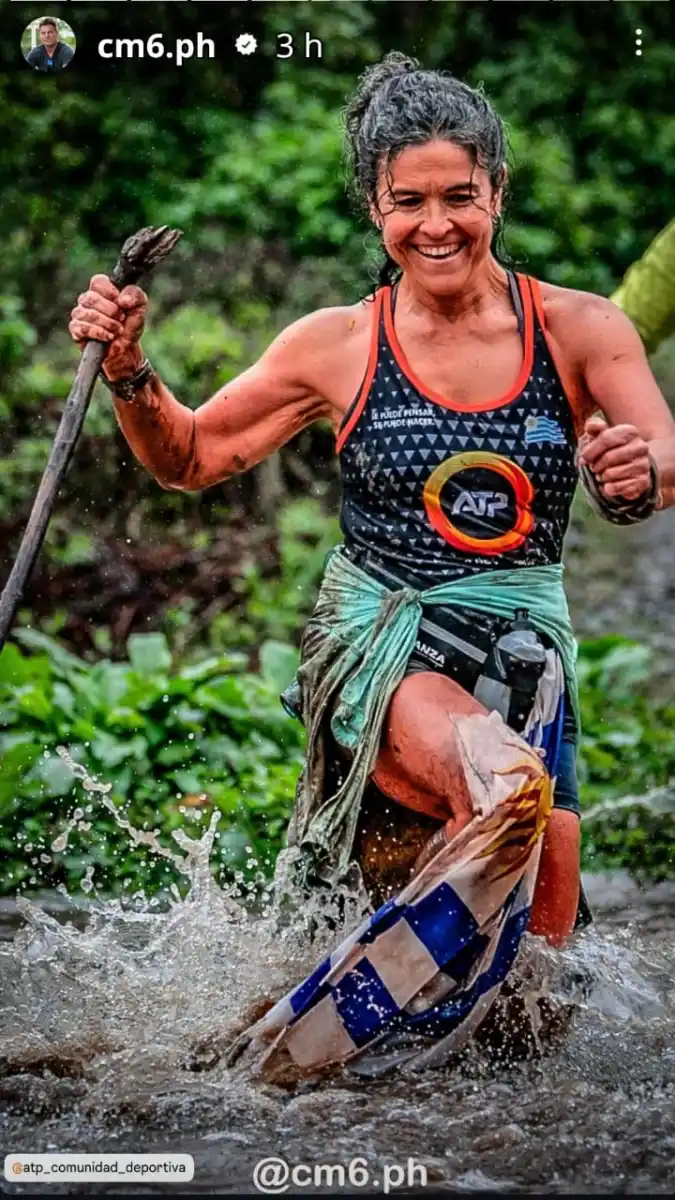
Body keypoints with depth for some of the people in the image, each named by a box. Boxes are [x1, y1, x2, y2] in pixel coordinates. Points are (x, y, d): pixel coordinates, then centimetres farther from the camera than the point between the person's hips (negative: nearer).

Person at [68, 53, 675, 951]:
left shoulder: (579, 329, 2)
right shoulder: (338, 347, 3)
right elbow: (190, 460, 10)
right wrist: (128, 371, -8)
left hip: (525, 642, 2)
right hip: (377, 639, -2)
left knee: (544, 931, -17)